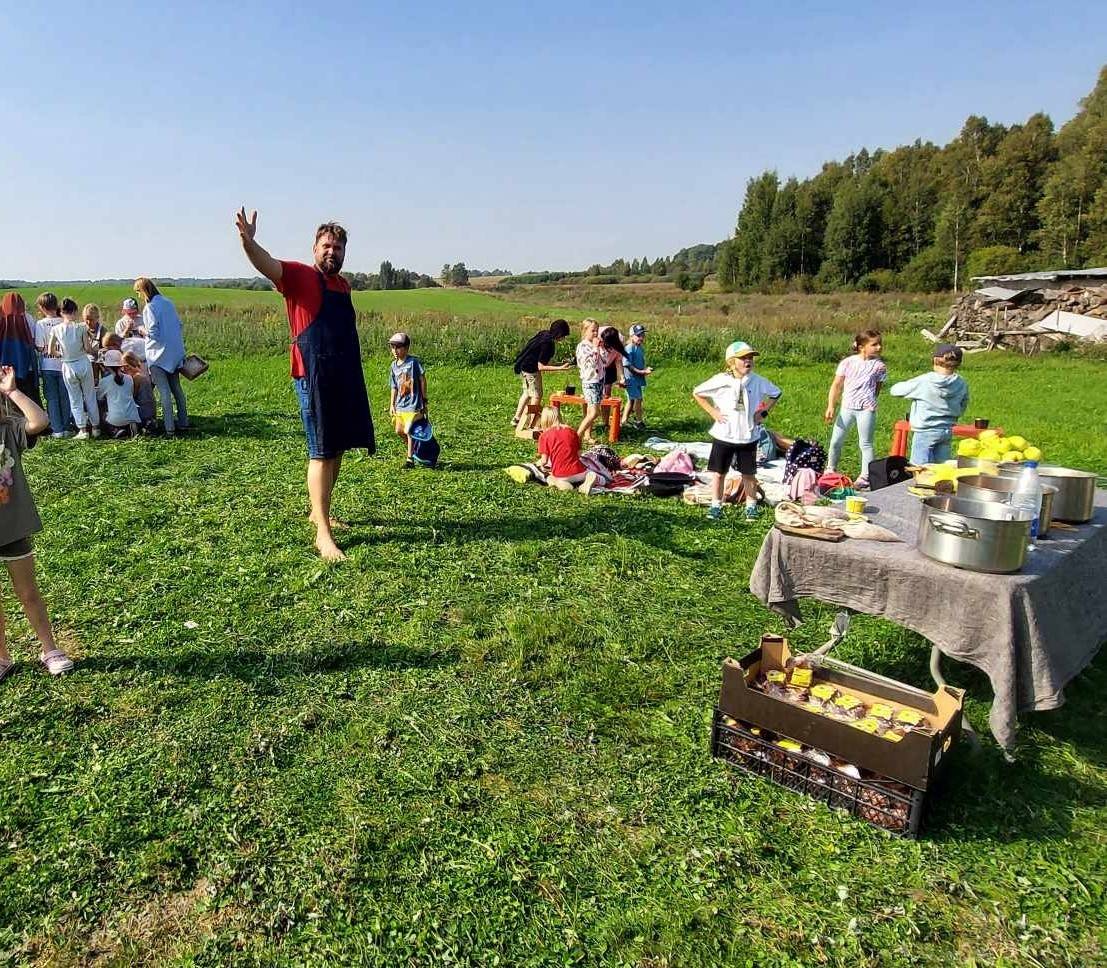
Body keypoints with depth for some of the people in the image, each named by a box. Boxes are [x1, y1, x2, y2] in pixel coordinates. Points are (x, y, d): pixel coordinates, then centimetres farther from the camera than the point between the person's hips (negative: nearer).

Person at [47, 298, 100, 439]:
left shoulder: (56, 329, -5)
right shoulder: (81, 327, -9)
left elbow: (50, 351, -2)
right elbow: (88, 349, -8)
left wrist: (62, 353, 16)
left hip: (68, 367, 1)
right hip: (83, 364, -1)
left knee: (75, 399, 10)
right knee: (90, 397, 12)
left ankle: (82, 430, 8)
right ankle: (95, 427, 18)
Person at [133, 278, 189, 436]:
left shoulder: (150, 307, -14)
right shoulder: (168, 303, 9)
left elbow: (153, 333, -17)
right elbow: (179, 326, 13)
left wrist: (143, 331, 2)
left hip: (159, 355, -7)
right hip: (175, 353, 7)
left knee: (164, 391, -4)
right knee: (176, 388, 14)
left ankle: (169, 428, -3)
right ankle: (183, 422, 19)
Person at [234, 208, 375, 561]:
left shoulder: (343, 285, 17)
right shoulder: (300, 276, -3)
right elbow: (267, 265, -23)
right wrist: (248, 241, -43)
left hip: (348, 377, 8)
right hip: (315, 378, -7)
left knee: (338, 449, 14)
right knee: (321, 453, -8)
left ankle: (319, 511, 31)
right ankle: (323, 534, -6)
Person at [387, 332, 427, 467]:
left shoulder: (414, 361, -10)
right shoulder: (394, 366, 7)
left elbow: (422, 380, -5)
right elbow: (394, 387, 13)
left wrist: (424, 399, -4)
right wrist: (392, 405, 11)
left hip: (413, 404, -7)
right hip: (400, 404, 7)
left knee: (408, 430, -8)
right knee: (399, 430, 9)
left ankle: (410, 458, 3)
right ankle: (414, 449, 30)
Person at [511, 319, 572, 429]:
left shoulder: (544, 333, 0)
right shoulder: (547, 343, -26)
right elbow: (541, 366, -23)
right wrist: (560, 368, -24)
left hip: (523, 365, 10)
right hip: (531, 369, -10)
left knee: (527, 393, 21)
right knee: (536, 395, 1)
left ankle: (516, 419, 29)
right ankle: (530, 423, 7)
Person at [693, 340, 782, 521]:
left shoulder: (757, 381, -3)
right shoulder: (721, 380, -10)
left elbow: (776, 393, 14)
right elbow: (697, 393, -1)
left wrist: (763, 412, 3)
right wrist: (712, 412, -6)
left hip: (749, 436, 1)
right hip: (723, 436, -1)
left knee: (749, 473, 10)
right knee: (718, 473, 6)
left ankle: (751, 506, 25)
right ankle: (716, 505, 20)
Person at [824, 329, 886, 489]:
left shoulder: (879, 366, -1)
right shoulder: (848, 362, 0)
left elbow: (878, 388, 9)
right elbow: (836, 385, 2)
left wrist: (870, 403, 4)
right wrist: (830, 406, -4)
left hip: (866, 409, -2)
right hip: (846, 407, 2)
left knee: (865, 443, 2)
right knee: (835, 441, 10)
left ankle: (865, 477, 8)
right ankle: (830, 471, 28)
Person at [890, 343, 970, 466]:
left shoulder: (923, 381, -15)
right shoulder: (961, 384, -2)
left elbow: (894, 390, -7)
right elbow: (961, 409, 10)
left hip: (925, 432, -5)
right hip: (948, 431, 5)